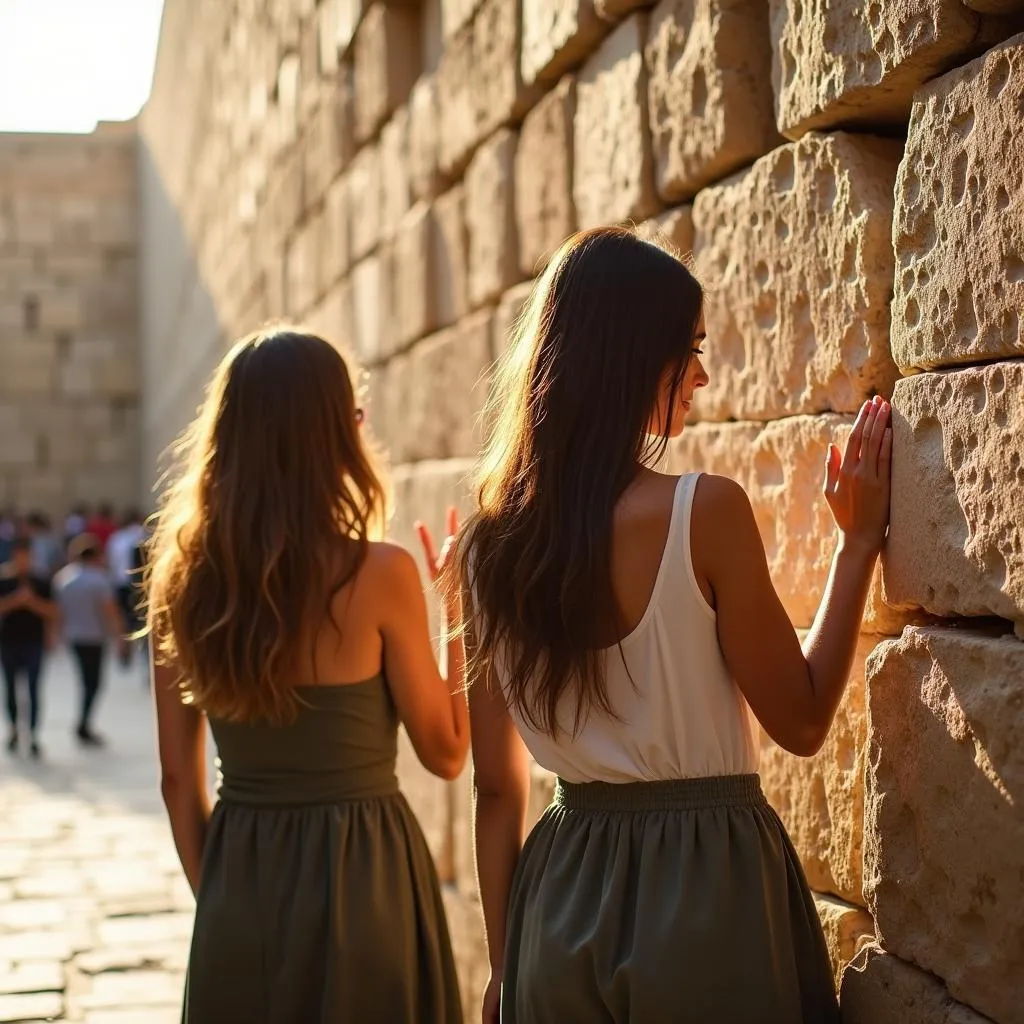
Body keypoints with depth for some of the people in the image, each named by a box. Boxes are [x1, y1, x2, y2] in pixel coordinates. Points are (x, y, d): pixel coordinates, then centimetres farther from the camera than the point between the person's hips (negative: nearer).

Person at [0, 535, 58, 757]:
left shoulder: (41, 583, -1)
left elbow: (51, 612, -2)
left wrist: (33, 601, -16)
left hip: (34, 643, -1)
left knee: (33, 690, -4)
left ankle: (33, 737, -4)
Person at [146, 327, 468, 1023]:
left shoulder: (182, 577, -1)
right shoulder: (377, 573, -14)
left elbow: (179, 777, 5)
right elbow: (446, 752, -5)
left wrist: (217, 894, 16)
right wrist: (458, 610, 4)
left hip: (237, 887, 4)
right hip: (360, 882, -4)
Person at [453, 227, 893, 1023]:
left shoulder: (490, 541, -1)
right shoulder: (705, 510, -17)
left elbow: (497, 787, 4)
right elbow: (801, 721, -7)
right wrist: (859, 541, 0)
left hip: (562, 904, 5)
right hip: (706, 896, -4)